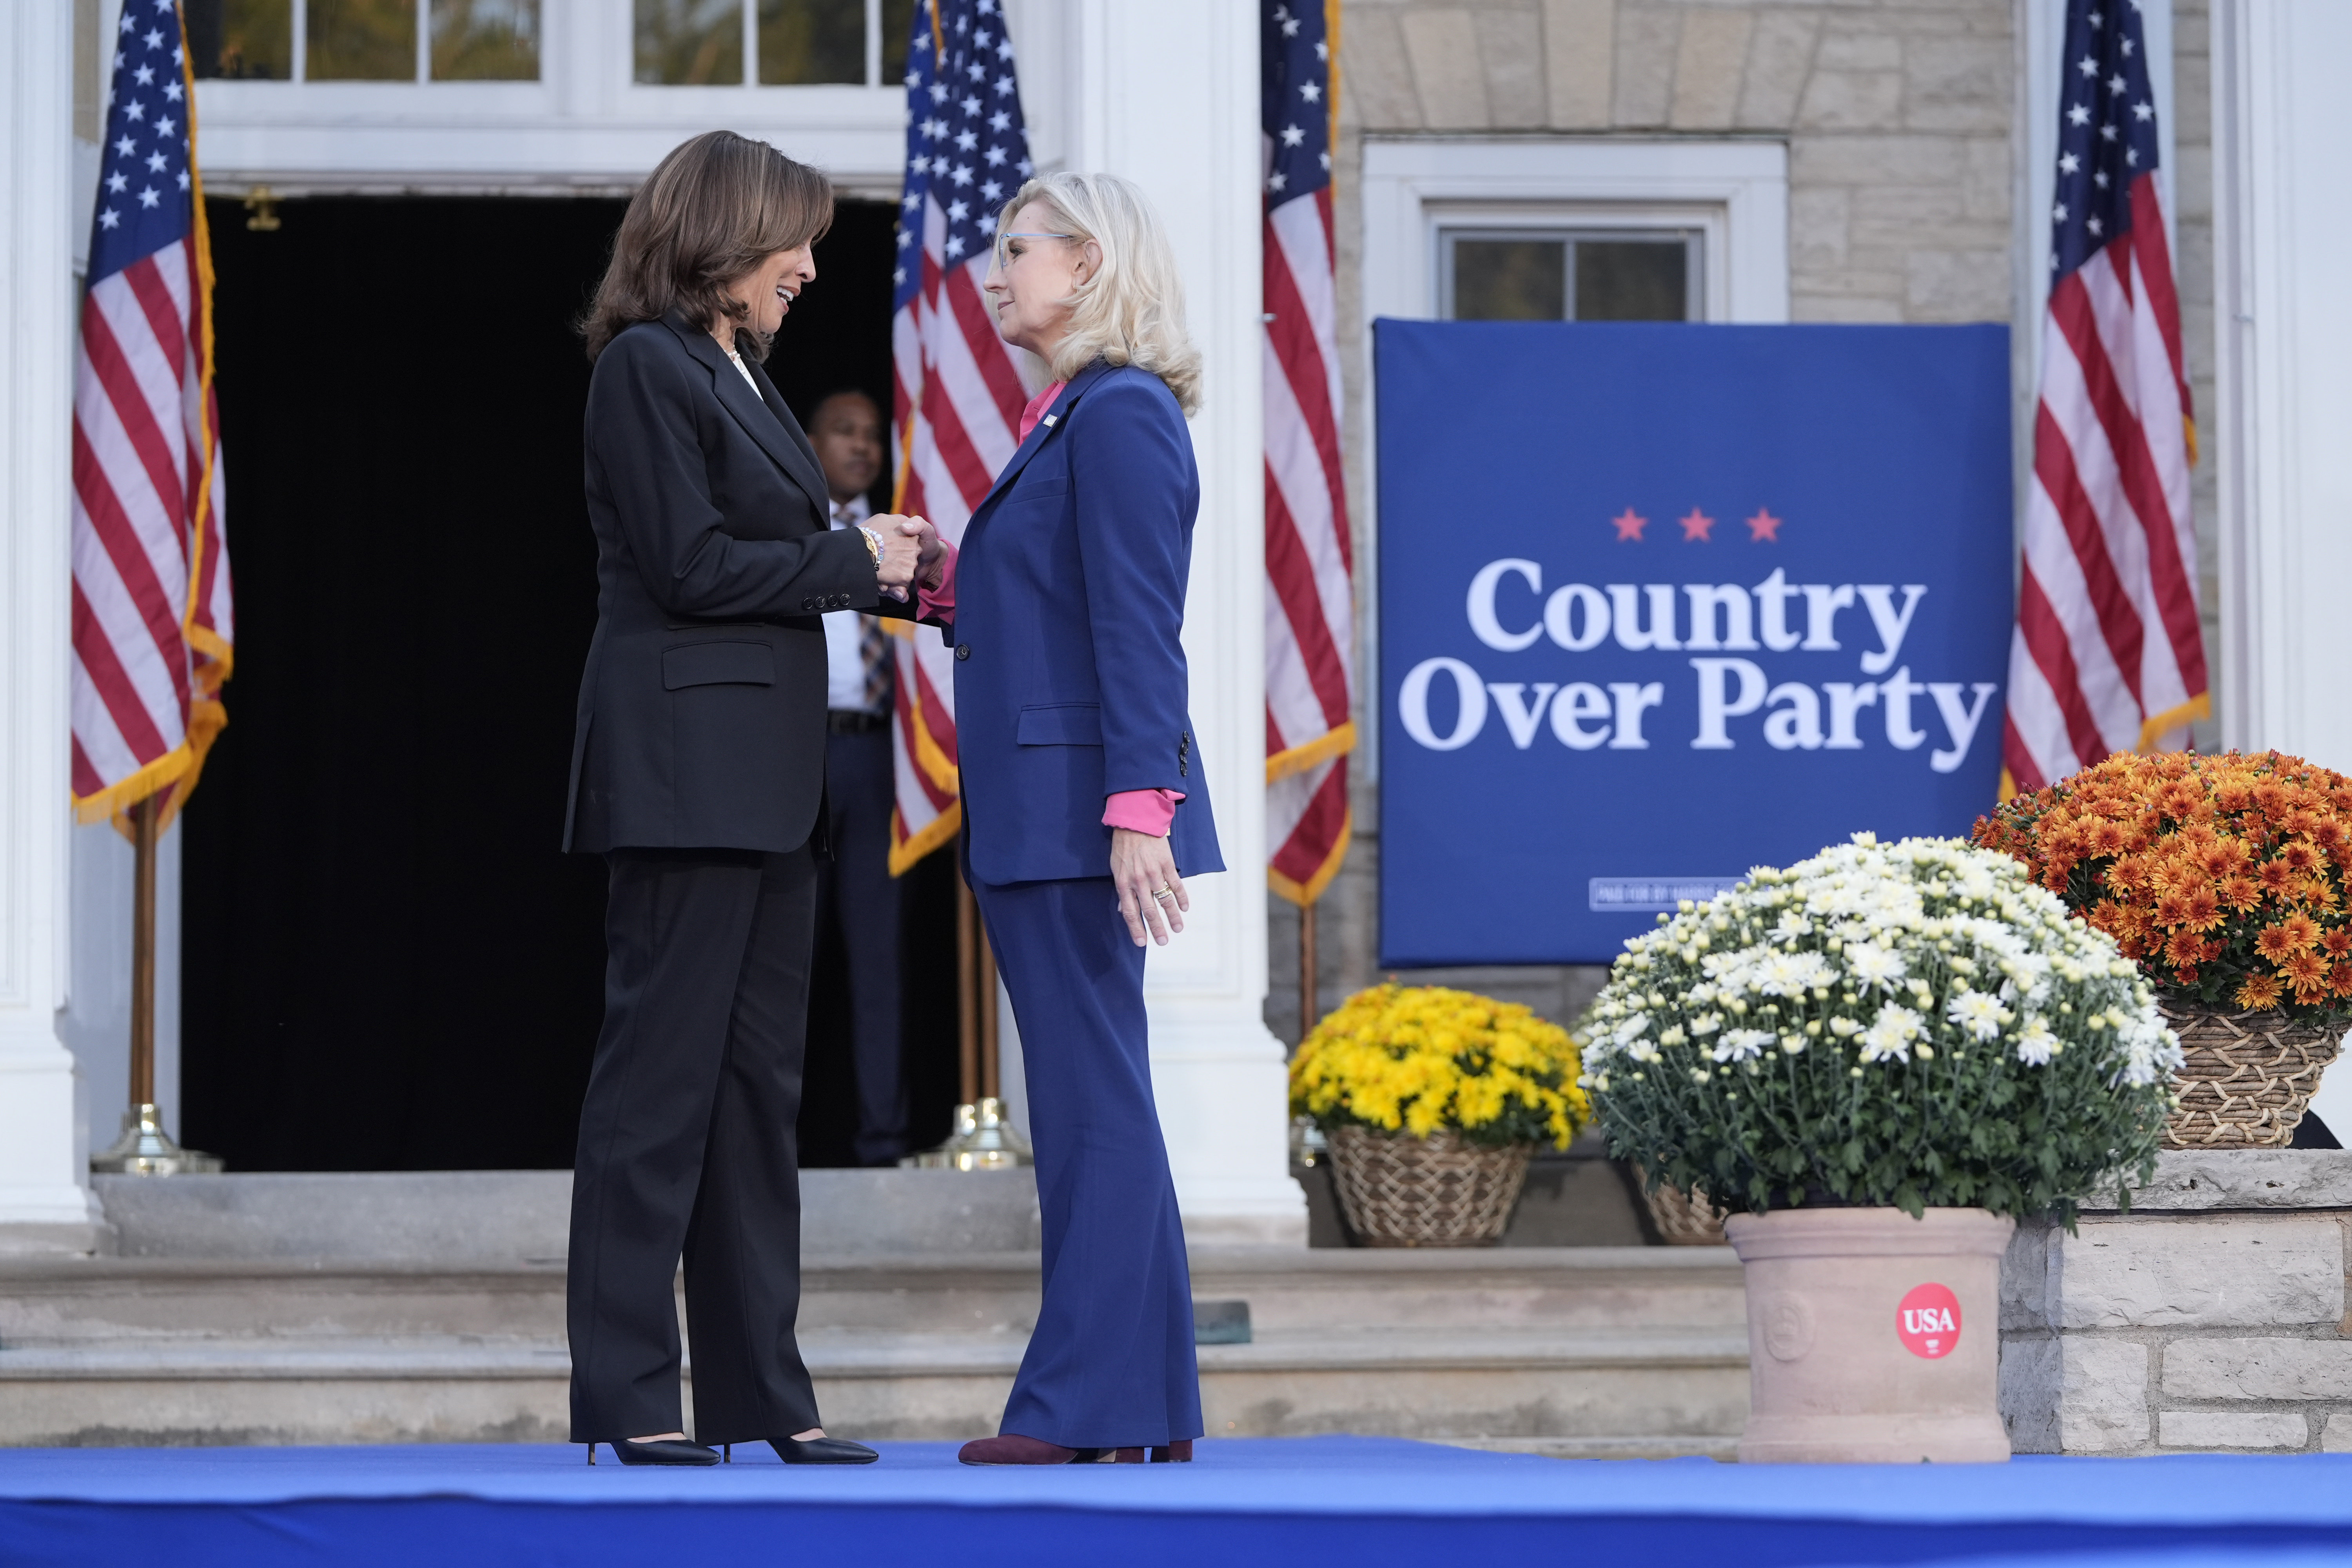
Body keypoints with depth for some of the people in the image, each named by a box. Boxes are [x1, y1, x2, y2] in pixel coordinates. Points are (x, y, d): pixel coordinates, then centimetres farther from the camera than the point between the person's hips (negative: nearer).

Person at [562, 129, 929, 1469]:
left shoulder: (737, 375, 19)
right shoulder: (647, 366, -9)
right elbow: (694, 565, -16)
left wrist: (890, 574, 7)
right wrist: (857, 563, -8)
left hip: (765, 779, 10)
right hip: (686, 775, -10)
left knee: (760, 1083, 9)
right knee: (663, 1077, -6)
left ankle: (759, 1392, 13)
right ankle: (627, 1397, -3)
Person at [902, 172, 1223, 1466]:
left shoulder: (1120, 414, -10)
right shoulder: (1068, 419, 19)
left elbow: (1137, 629, -18)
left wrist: (1139, 808, -23)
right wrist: (948, 581, 8)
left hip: (1082, 803, -10)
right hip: (1036, 819, 10)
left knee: (1091, 1104, -8)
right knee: (1094, 1106, 10)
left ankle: (1091, 1406, -7)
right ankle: (1152, 1407, 13)